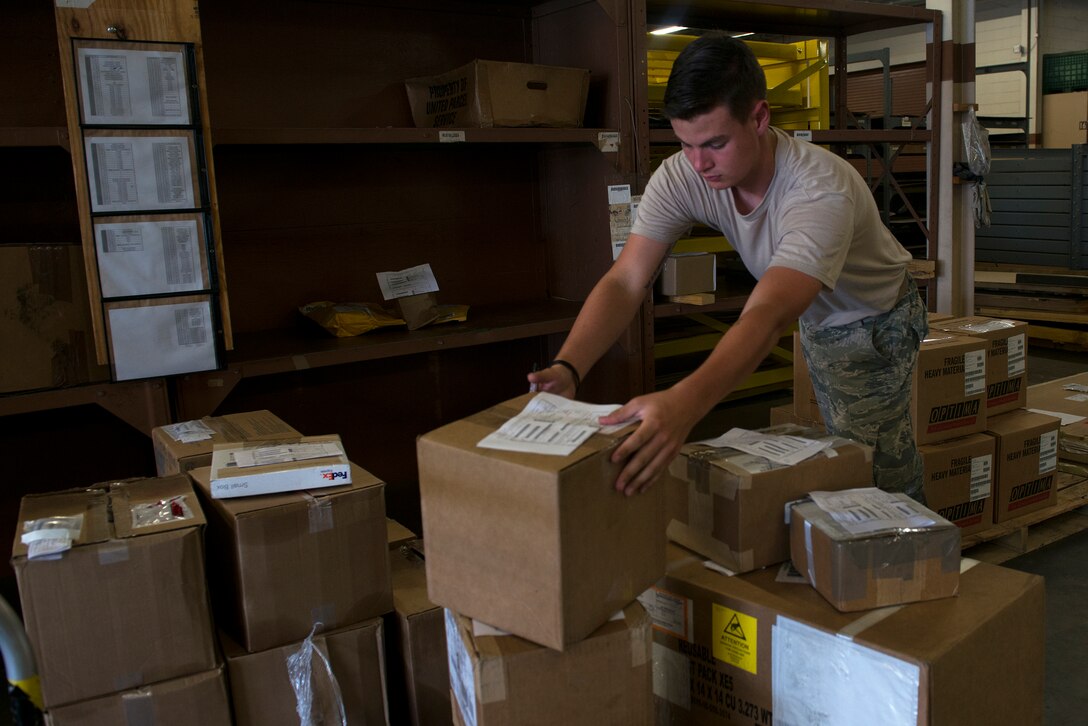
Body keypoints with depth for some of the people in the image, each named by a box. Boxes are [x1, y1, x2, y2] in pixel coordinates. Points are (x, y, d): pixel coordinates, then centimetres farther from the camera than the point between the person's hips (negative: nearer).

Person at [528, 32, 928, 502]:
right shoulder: (681, 177, -25)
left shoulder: (821, 191, -41)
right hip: (816, 319, 5)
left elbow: (767, 318, -55)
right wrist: (567, 368, -51)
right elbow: (625, 282, -32)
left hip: (878, 320, -5)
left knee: (877, 476, -8)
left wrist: (685, 402, -72)